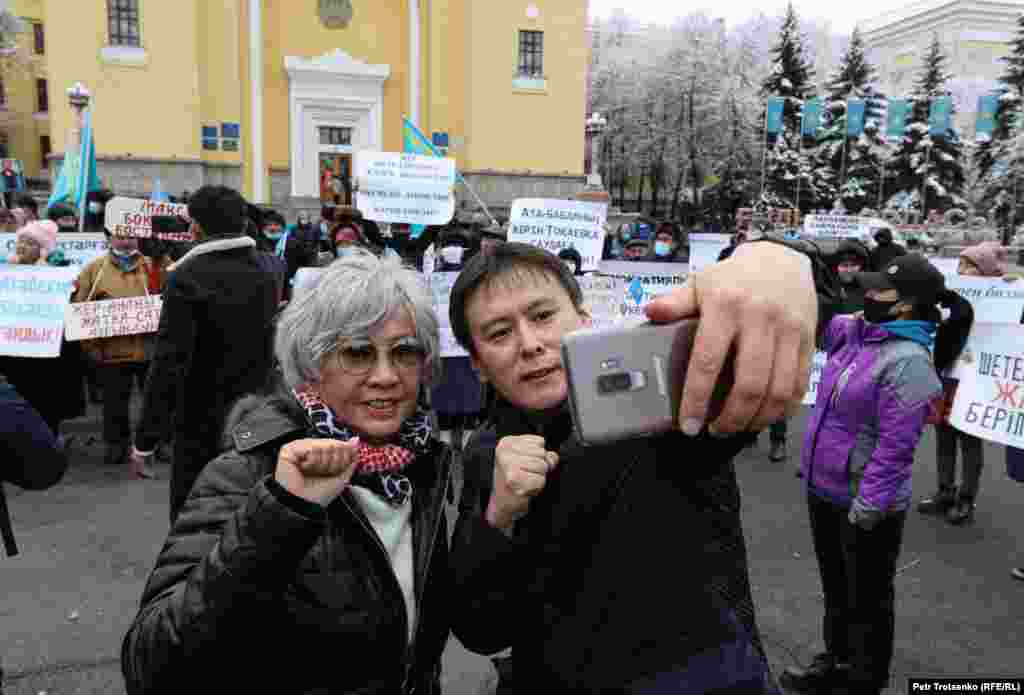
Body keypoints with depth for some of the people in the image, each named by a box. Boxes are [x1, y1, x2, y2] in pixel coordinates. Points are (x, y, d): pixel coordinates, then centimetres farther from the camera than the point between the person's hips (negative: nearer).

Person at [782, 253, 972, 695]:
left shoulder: (908, 361, -24)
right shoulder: (855, 333, 0)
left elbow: (894, 447, -25)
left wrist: (866, 508, -24)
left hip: (862, 503, -8)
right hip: (825, 491, 8)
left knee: (866, 599, 14)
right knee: (835, 588, 26)